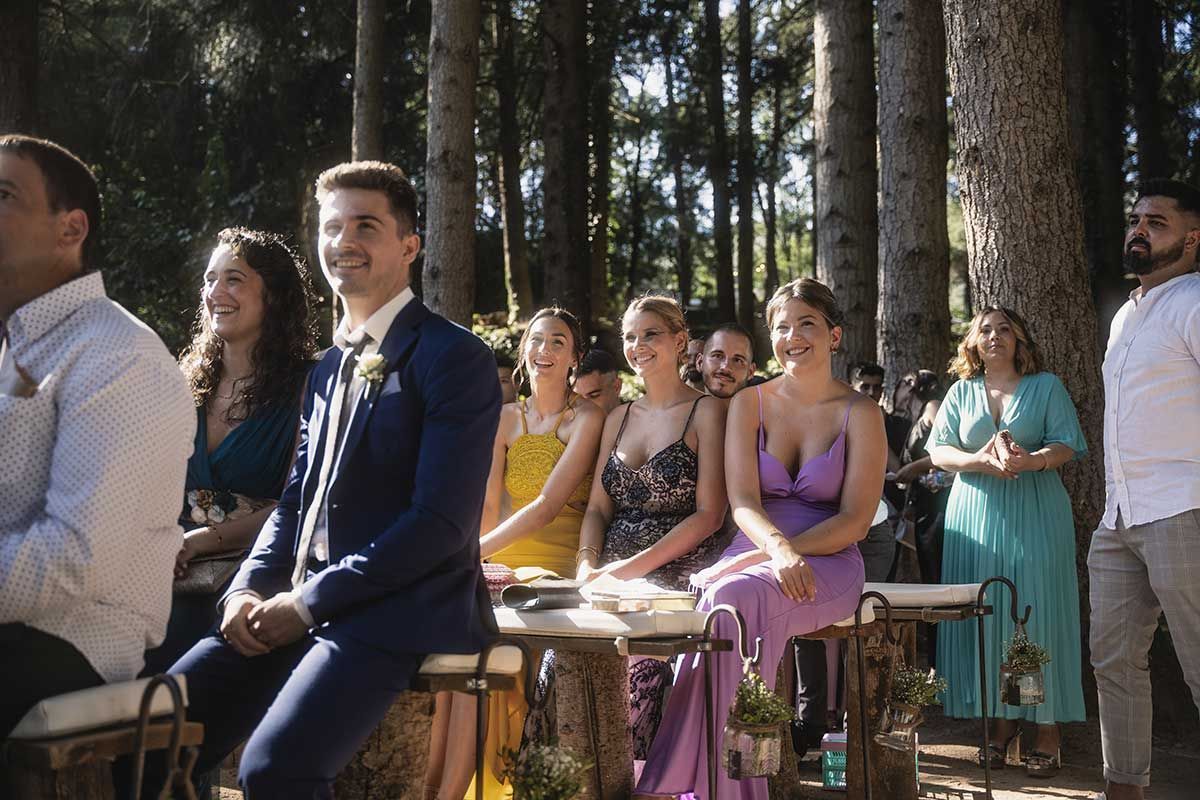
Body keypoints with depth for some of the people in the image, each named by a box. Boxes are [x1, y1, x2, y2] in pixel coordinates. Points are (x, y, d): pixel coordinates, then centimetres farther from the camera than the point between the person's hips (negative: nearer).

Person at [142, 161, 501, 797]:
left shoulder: (455, 357, -6)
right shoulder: (328, 368, 21)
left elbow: (442, 521, -14)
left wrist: (308, 602, -15)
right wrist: (248, 590, 0)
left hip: (399, 617, -7)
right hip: (296, 609, 7)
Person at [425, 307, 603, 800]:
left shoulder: (587, 419, -3)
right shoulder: (506, 419, 13)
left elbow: (548, 504, -14)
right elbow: (485, 505, 5)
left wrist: (476, 551, -24)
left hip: (561, 565, -4)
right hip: (506, 561, 5)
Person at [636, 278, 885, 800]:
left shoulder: (860, 414, 4)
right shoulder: (749, 404, 10)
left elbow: (855, 520, -5)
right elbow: (742, 501, -2)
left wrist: (778, 555, -18)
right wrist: (778, 549, -25)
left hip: (827, 564, -2)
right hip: (753, 555, 3)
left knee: (738, 596, -35)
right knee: (730, 600, -35)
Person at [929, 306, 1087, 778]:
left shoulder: (1046, 387, 9)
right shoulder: (962, 393, 15)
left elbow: (1067, 446, 0)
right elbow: (938, 451, 7)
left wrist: (1032, 461, -20)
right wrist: (978, 460, -12)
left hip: (1036, 513, -2)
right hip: (975, 514, 2)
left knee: (1038, 614, -8)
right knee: (987, 615, -2)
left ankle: (1047, 731, -5)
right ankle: (1002, 722, 4)